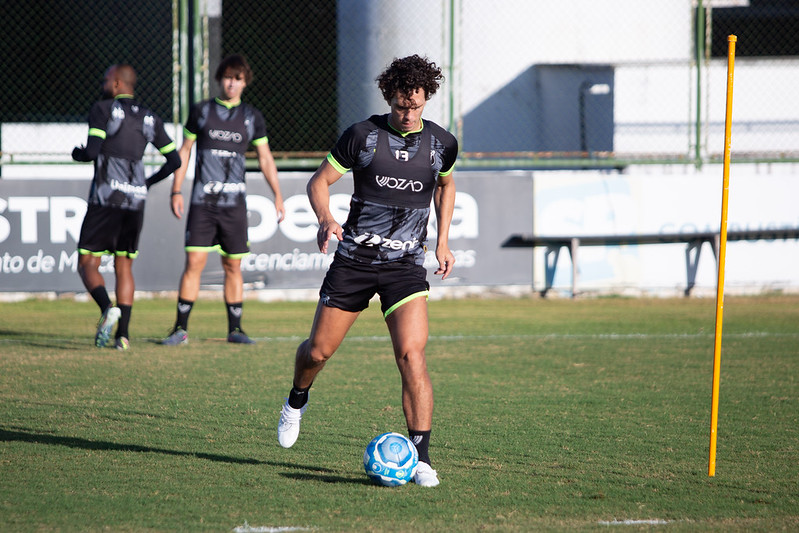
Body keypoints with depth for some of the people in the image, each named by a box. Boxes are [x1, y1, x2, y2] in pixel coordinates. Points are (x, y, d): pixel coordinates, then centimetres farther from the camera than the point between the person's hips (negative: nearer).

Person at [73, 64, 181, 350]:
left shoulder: (102, 110, -3)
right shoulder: (149, 118, 13)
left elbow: (92, 151, -15)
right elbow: (174, 160, 14)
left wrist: (76, 153, 8)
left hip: (106, 199, -5)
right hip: (135, 199, 5)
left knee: (88, 264, 2)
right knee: (124, 266, 13)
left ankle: (108, 308, -26)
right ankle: (123, 333, 3)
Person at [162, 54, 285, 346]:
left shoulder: (252, 117, 8)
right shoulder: (201, 111, 5)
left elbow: (265, 159, 13)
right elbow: (184, 151, 10)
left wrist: (277, 196, 7)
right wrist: (176, 191, 4)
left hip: (234, 202, 2)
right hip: (202, 201, -1)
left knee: (233, 266, 5)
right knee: (194, 262, -9)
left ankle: (235, 329, 13)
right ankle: (181, 329, -4)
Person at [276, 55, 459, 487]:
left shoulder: (442, 144, 1)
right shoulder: (362, 135, -7)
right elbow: (319, 181, -1)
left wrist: (442, 241, 15)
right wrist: (325, 218, -22)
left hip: (406, 264, 0)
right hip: (354, 258, 0)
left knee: (411, 354, -17)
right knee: (319, 350, 5)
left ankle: (420, 458, -14)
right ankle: (297, 400, 41)